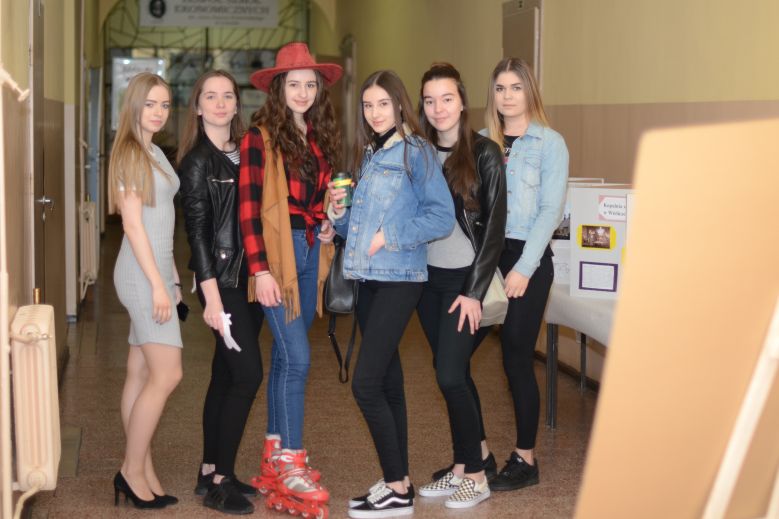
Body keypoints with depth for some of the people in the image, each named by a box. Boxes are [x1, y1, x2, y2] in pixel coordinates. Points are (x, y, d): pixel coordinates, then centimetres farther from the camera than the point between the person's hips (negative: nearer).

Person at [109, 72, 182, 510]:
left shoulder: (155, 153, 16)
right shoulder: (130, 153, -11)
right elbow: (133, 223, -16)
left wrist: (172, 278, 17)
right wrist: (158, 284, -19)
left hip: (157, 271, 9)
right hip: (143, 274, -9)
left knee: (142, 374, 9)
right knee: (167, 374, -10)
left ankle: (143, 474, 14)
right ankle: (133, 471, 0)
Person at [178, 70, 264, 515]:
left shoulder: (245, 152, 12)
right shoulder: (198, 161, -7)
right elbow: (197, 230, -11)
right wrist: (212, 296, -16)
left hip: (249, 276, 6)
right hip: (221, 279, -6)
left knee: (226, 375, 10)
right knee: (248, 374, -10)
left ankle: (212, 472, 19)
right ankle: (219, 482, -2)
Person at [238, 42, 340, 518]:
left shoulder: (321, 137, 11)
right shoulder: (261, 136, -7)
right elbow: (248, 207, -11)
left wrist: (328, 225, 2)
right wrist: (260, 269, -16)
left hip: (311, 251, 6)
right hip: (277, 250, -6)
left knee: (286, 354, 11)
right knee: (297, 357, -10)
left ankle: (275, 456, 20)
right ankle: (290, 465, -1)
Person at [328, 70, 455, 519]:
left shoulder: (416, 152, -6)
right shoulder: (368, 156, 15)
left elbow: (442, 217, -13)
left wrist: (390, 237, -17)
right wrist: (340, 210, -1)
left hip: (399, 280, -8)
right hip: (369, 279, 8)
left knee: (365, 384, -12)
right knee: (387, 384, 11)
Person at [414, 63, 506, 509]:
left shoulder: (484, 154, -6)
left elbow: (494, 227, -9)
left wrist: (475, 292, -12)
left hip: (465, 278, -5)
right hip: (428, 276, 5)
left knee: (449, 374, -9)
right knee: (455, 373, 10)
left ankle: (475, 474, 7)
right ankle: (474, 457, 23)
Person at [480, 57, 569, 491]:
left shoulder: (550, 143, -2)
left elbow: (551, 210, -7)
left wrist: (524, 268, -13)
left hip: (528, 259, -4)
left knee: (518, 357, -2)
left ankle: (526, 459, 12)